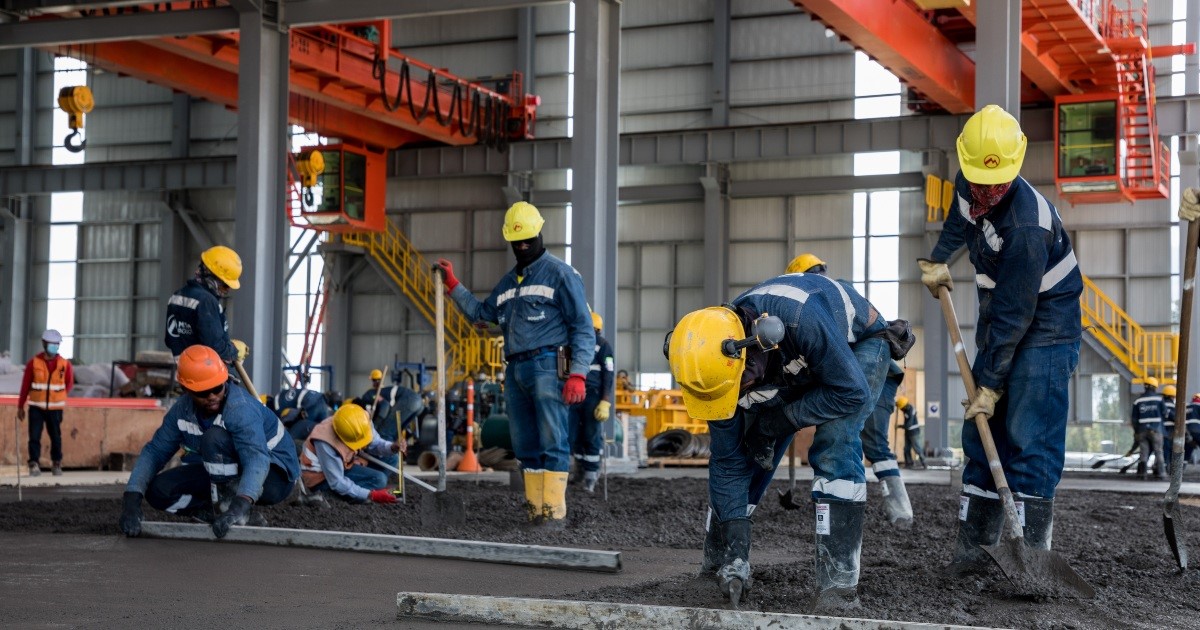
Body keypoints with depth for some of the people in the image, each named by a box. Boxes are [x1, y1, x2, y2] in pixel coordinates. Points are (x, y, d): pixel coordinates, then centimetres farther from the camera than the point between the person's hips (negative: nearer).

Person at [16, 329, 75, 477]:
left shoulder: (65, 364, 0)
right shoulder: (34, 363, -4)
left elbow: (69, 384, 15)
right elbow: (25, 385, 0)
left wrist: (58, 395, 6)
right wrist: (20, 407, 2)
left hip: (55, 408, 1)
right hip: (36, 407, -1)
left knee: (56, 437, 7)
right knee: (34, 437, -7)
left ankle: (57, 464, 22)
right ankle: (34, 465, -1)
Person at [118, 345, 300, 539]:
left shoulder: (240, 408, -29)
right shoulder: (182, 410, -8)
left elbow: (257, 460, -42)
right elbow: (154, 452, -5)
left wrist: (239, 505, -58)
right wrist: (132, 499, -21)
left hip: (275, 477, -7)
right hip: (229, 474, 7)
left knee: (213, 437, -32)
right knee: (158, 489, -10)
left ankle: (237, 513, -20)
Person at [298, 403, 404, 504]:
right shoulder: (326, 444, -35)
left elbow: (375, 444, -4)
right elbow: (337, 483, -30)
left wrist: (392, 448, -28)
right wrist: (371, 495, -35)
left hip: (342, 466, 7)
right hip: (321, 479, -7)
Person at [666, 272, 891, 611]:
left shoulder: (799, 318, -45)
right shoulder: (717, 361, -26)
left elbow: (852, 392, -34)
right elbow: (728, 464, -17)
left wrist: (782, 418, -29)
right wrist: (735, 547, -20)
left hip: (857, 345, -5)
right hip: (793, 369, 5)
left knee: (834, 448, -27)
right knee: (741, 455, -1)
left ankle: (839, 582, -22)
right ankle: (715, 566, 18)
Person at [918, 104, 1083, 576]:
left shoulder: (1027, 224, -31)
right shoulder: (968, 184, -7)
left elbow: (1014, 315, -28)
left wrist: (990, 383, -24)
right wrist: (939, 259, 20)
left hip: (1046, 323, -8)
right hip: (998, 315, 8)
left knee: (1029, 437, -14)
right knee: (980, 433, 6)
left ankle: (1029, 551, -11)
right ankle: (974, 546, 11)